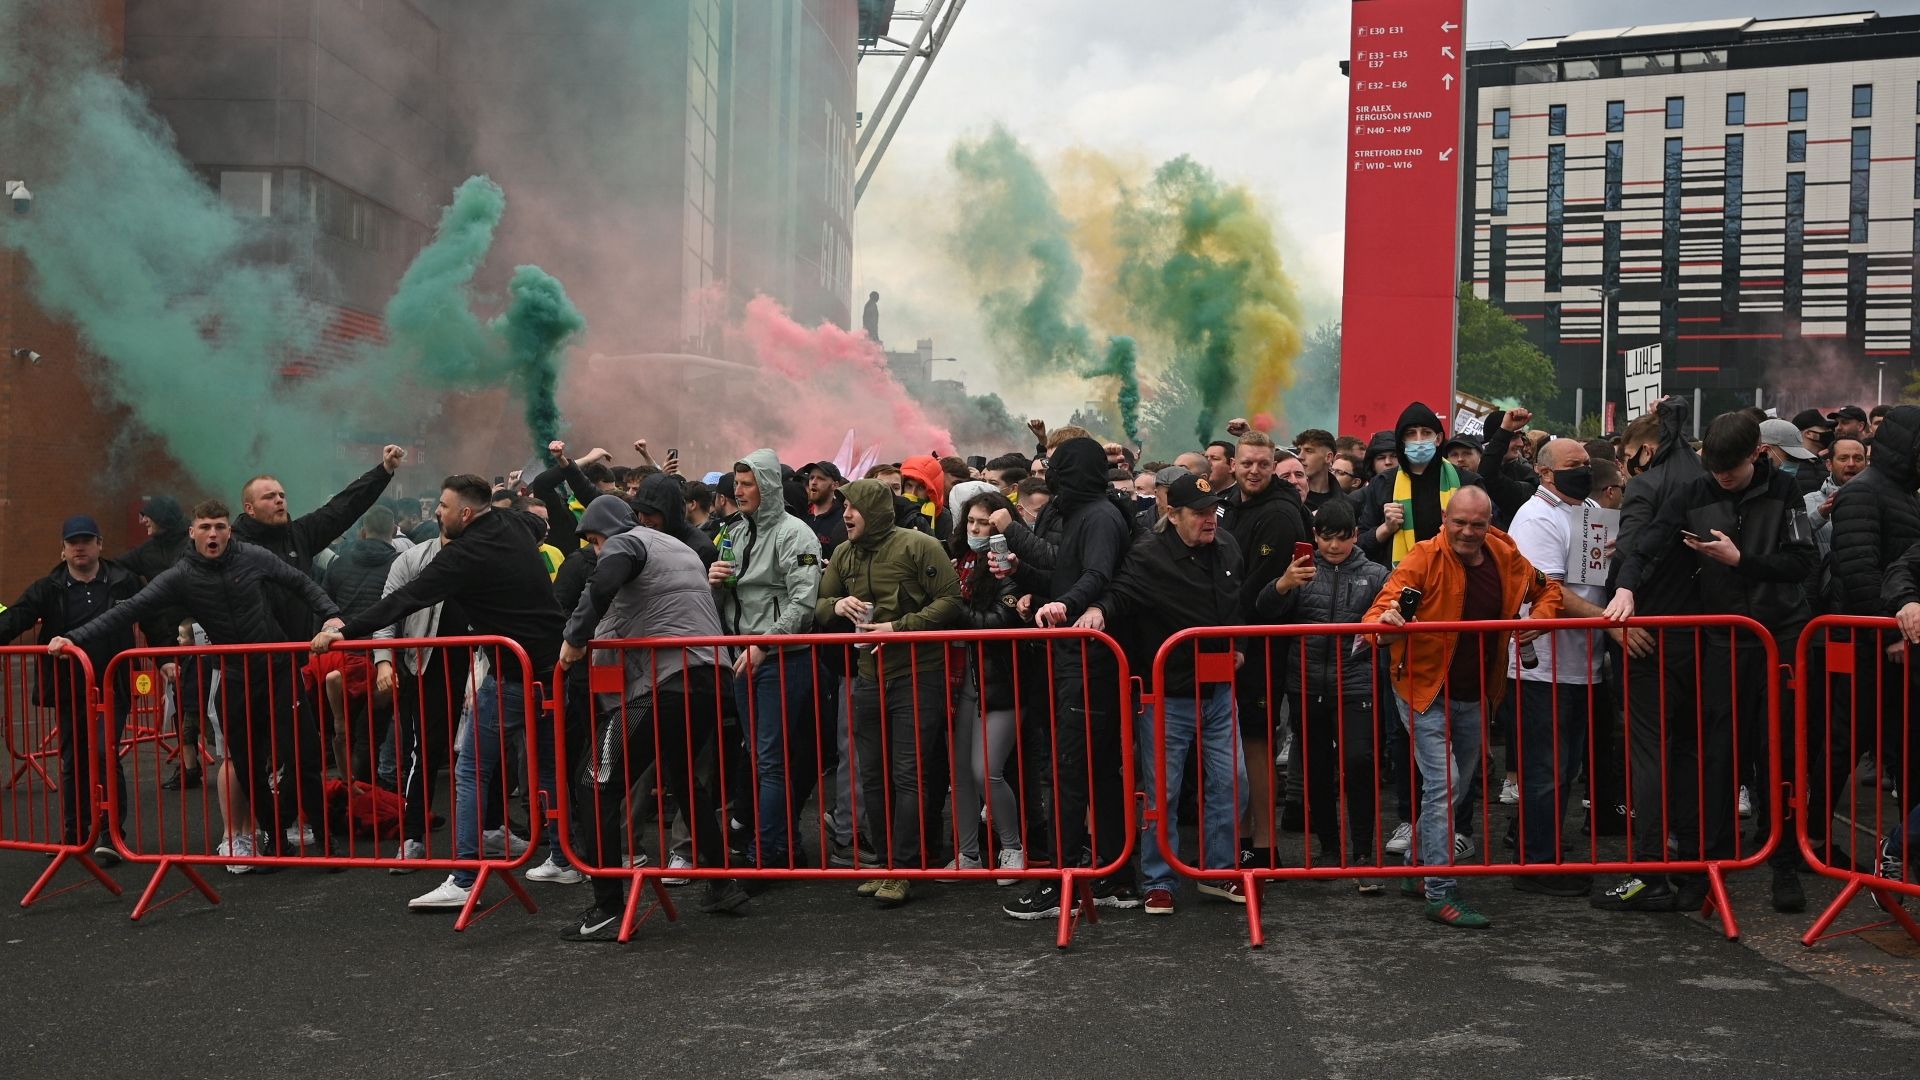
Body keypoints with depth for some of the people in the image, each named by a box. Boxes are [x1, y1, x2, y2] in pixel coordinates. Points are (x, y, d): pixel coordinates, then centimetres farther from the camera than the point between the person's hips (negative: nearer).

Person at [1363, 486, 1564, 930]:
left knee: (1457, 789, 17)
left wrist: (1540, 616, -5)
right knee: (1443, 785, -13)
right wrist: (1383, 620, -49)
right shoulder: (1424, 558, -15)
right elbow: (1387, 602, -25)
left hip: (1474, 697, 6)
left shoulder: (1507, 559, 0)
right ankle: (1441, 896, -7)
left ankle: (1419, 866, 36)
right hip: (1426, 692, -6)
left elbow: (1547, 589, 17)